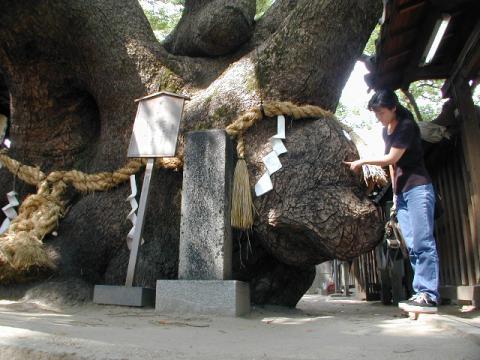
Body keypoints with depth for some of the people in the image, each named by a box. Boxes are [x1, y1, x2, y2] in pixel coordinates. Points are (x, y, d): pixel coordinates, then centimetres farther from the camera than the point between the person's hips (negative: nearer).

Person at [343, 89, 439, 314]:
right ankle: (421, 293, 4)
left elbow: (392, 158, -12)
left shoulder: (407, 126, -9)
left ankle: (429, 296, -14)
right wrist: (395, 191, 15)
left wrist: (362, 162, -3)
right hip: (401, 192, 8)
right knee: (412, 246, 3)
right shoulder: (386, 131, 17)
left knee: (423, 242, -13)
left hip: (418, 188, -8)